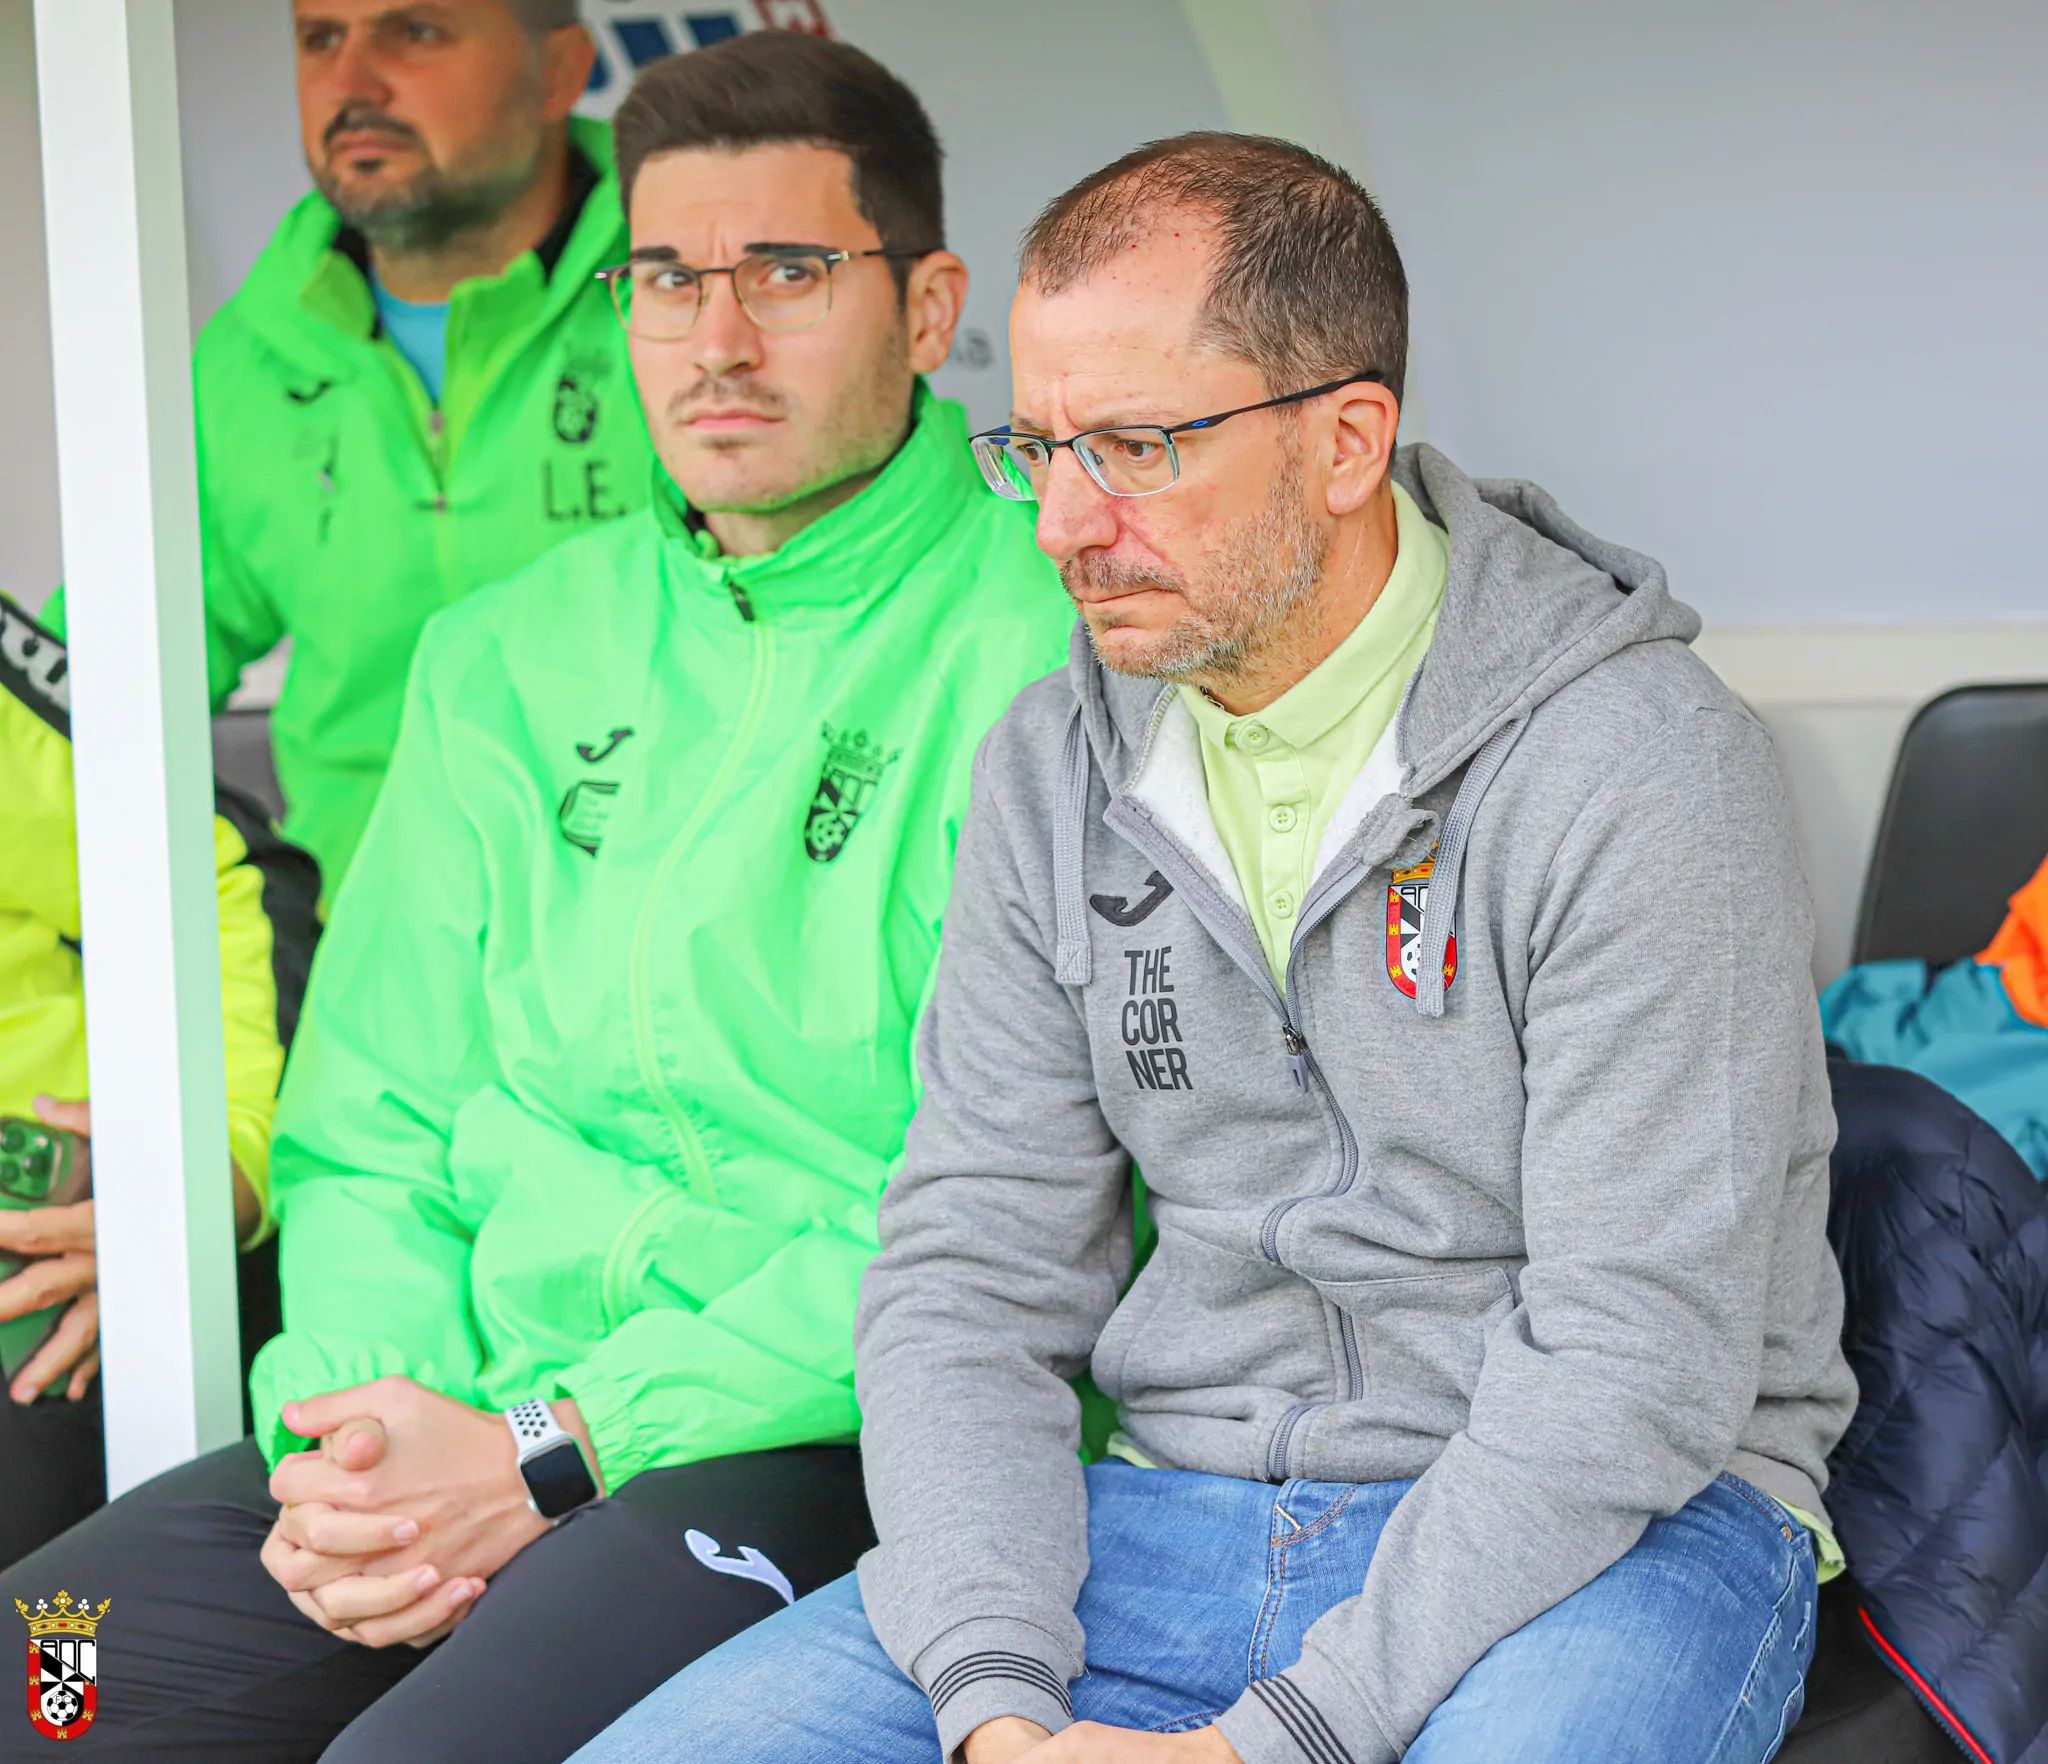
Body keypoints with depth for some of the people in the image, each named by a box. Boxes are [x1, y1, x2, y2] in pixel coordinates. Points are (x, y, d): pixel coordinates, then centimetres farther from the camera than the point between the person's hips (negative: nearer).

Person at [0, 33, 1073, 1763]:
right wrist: (357, 1413, -5)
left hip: (814, 1439, -5)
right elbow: (372, 1124, 16)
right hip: (458, 1419, 6)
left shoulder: (1036, 661, -5)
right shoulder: (505, 658, 16)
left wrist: (551, 1453, -15)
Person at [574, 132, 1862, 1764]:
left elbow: (1637, 1358, -18)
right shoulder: (1054, 770, 5)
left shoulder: (1640, 765, -14)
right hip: (1170, 1507, 5)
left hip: (1617, 1526, -4)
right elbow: (973, 1267, 4)